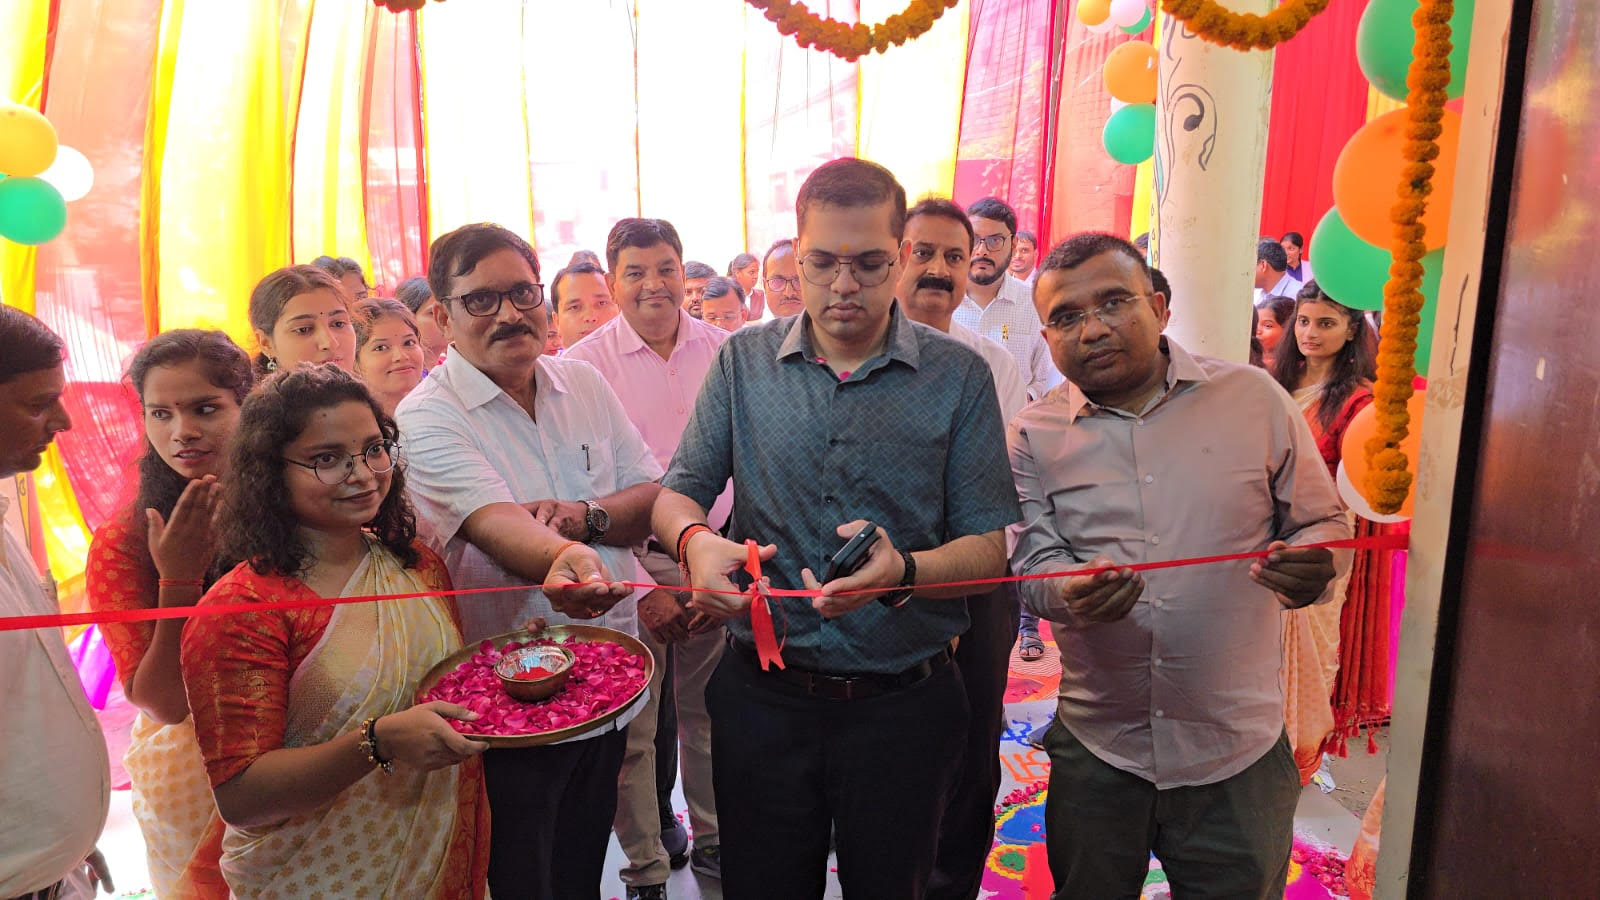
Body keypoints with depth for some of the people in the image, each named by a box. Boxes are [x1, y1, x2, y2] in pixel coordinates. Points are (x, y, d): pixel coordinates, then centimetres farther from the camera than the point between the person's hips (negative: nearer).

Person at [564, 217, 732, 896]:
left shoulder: (726, 352, 2)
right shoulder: (584, 364, -6)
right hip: (631, 564, -2)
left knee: (710, 713, 14)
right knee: (633, 727, 6)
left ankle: (712, 839, 36)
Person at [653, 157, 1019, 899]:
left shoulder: (959, 377, -6)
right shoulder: (743, 362, 0)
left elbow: (988, 546, -7)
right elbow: (678, 492, 3)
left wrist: (903, 572, -28)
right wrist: (696, 540, -20)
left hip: (903, 704, -1)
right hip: (762, 697, 1)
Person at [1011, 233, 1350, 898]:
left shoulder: (1253, 397, -2)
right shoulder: (1033, 436, 0)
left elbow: (1323, 523, 6)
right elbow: (1030, 560, -2)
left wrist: (1311, 567, -17)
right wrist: (1069, 590, -25)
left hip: (1238, 750, 0)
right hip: (1095, 749, 1)